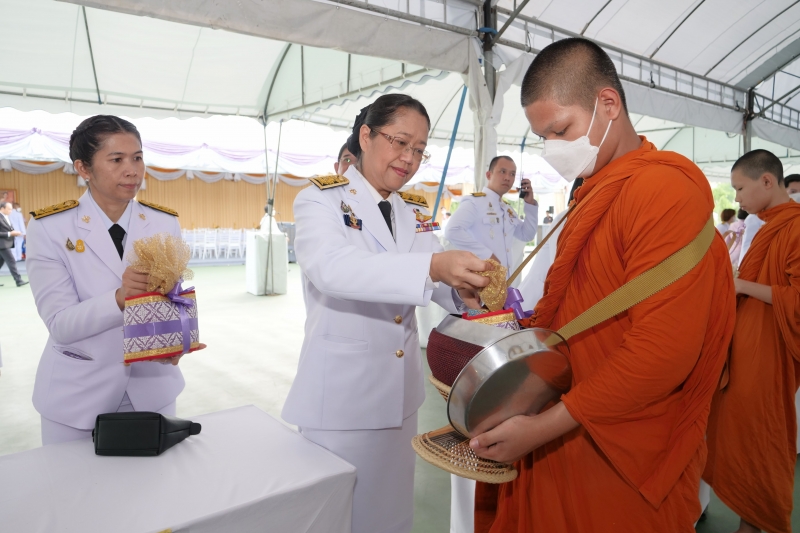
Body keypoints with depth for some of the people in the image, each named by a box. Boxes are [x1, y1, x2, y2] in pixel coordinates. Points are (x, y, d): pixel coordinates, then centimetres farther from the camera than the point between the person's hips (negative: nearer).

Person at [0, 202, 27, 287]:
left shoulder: (7, 217, 13)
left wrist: (15, 232, 2)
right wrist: (10, 233, -20)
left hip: (7, 243, 9)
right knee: (12, 262, -9)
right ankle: (19, 281, -8)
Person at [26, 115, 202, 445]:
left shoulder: (165, 224, -3)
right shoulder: (48, 228, -10)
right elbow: (60, 324, -15)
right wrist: (119, 299, -33)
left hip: (152, 388, 2)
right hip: (77, 396, -2)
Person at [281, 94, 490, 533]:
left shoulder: (416, 213, 9)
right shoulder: (321, 199, -8)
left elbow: (436, 279, -3)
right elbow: (331, 267, -28)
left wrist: (465, 290, -27)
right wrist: (432, 267, -41)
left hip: (400, 389, 5)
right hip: (340, 392, -5)